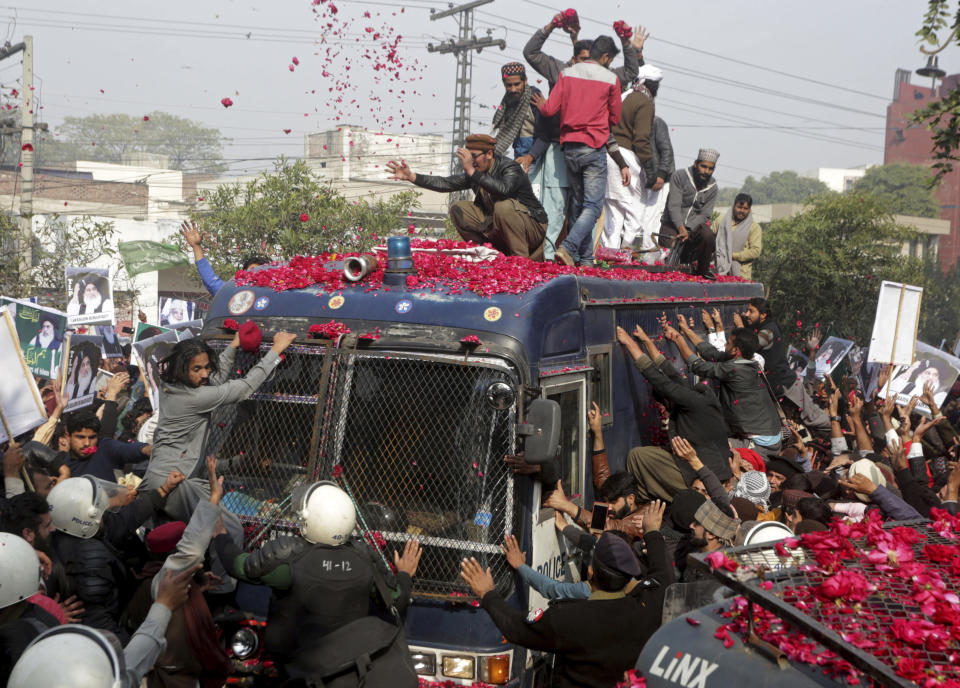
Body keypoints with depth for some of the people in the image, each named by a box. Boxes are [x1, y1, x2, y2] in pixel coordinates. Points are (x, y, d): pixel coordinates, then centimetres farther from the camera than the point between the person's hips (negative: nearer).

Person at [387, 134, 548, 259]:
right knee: (458, 209, -2)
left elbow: (504, 189, -42)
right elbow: (445, 183, 2)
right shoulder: (473, 173, 2)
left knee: (504, 206, -37)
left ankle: (521, 258, -23)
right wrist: (411, 176, -8)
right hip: (496, 226, 7)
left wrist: (472, 172, -40)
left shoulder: (510, 168, -20)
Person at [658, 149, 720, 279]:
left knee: (709, 236, -32)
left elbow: (705, 215, -3)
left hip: (694, 224, 3)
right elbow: (674, 206, -17)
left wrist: (688, 230, -21)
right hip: (672, 223, -3)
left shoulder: (712, 187, 3)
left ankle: (703, 270, -9)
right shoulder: (679, 176, -9)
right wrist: (681, 229, -30)